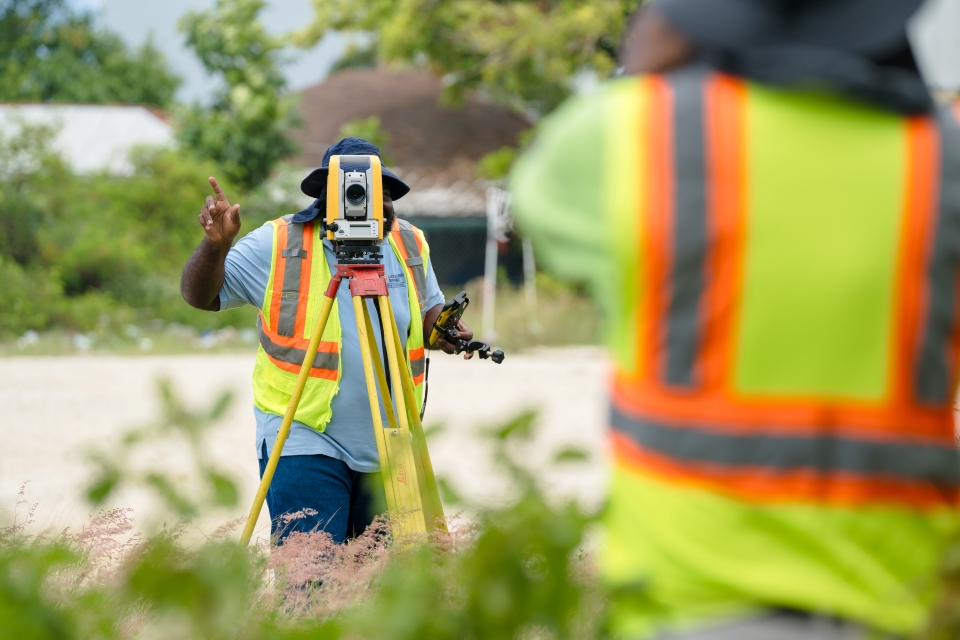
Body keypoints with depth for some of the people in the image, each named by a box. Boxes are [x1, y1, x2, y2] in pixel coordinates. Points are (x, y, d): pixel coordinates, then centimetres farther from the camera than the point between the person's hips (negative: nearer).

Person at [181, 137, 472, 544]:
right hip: (305, 441, -5)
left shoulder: (410, 246, 9)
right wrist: (216, 244, -21)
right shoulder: (278, 246, -4)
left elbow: (429, 309, 22)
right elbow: (200, 296, -2)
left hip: (389, 450, 5)